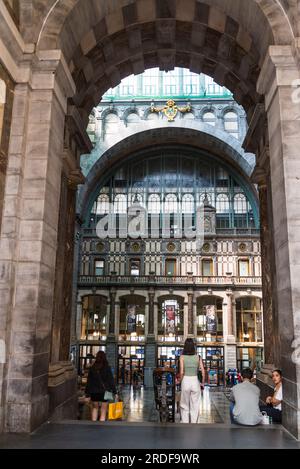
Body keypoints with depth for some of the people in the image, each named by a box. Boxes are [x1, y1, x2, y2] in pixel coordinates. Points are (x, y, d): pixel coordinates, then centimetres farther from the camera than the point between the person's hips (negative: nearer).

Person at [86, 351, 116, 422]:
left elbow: (89, 381, 3)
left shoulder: (92, 368, -1)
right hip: (104, 392, -3)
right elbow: (111, 381, -6)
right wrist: (114, 391, -1)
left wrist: (87, 393, 9)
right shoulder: (107, 368, -9)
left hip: (94, 392, 3)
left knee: (95, 408, 24)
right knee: (103, 411, 4)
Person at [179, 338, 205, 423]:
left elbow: (182, 372, -13)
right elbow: (203, 371, -5)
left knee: (184, 406, 14)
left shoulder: (182, 357, -6)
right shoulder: (198, 357, -1)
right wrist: (203, 382, 8)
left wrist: (181, 381, 4)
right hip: (195, 381, 1)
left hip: (186, 381, -1)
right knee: (195, 406, 12)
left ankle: (185, 422, 15)